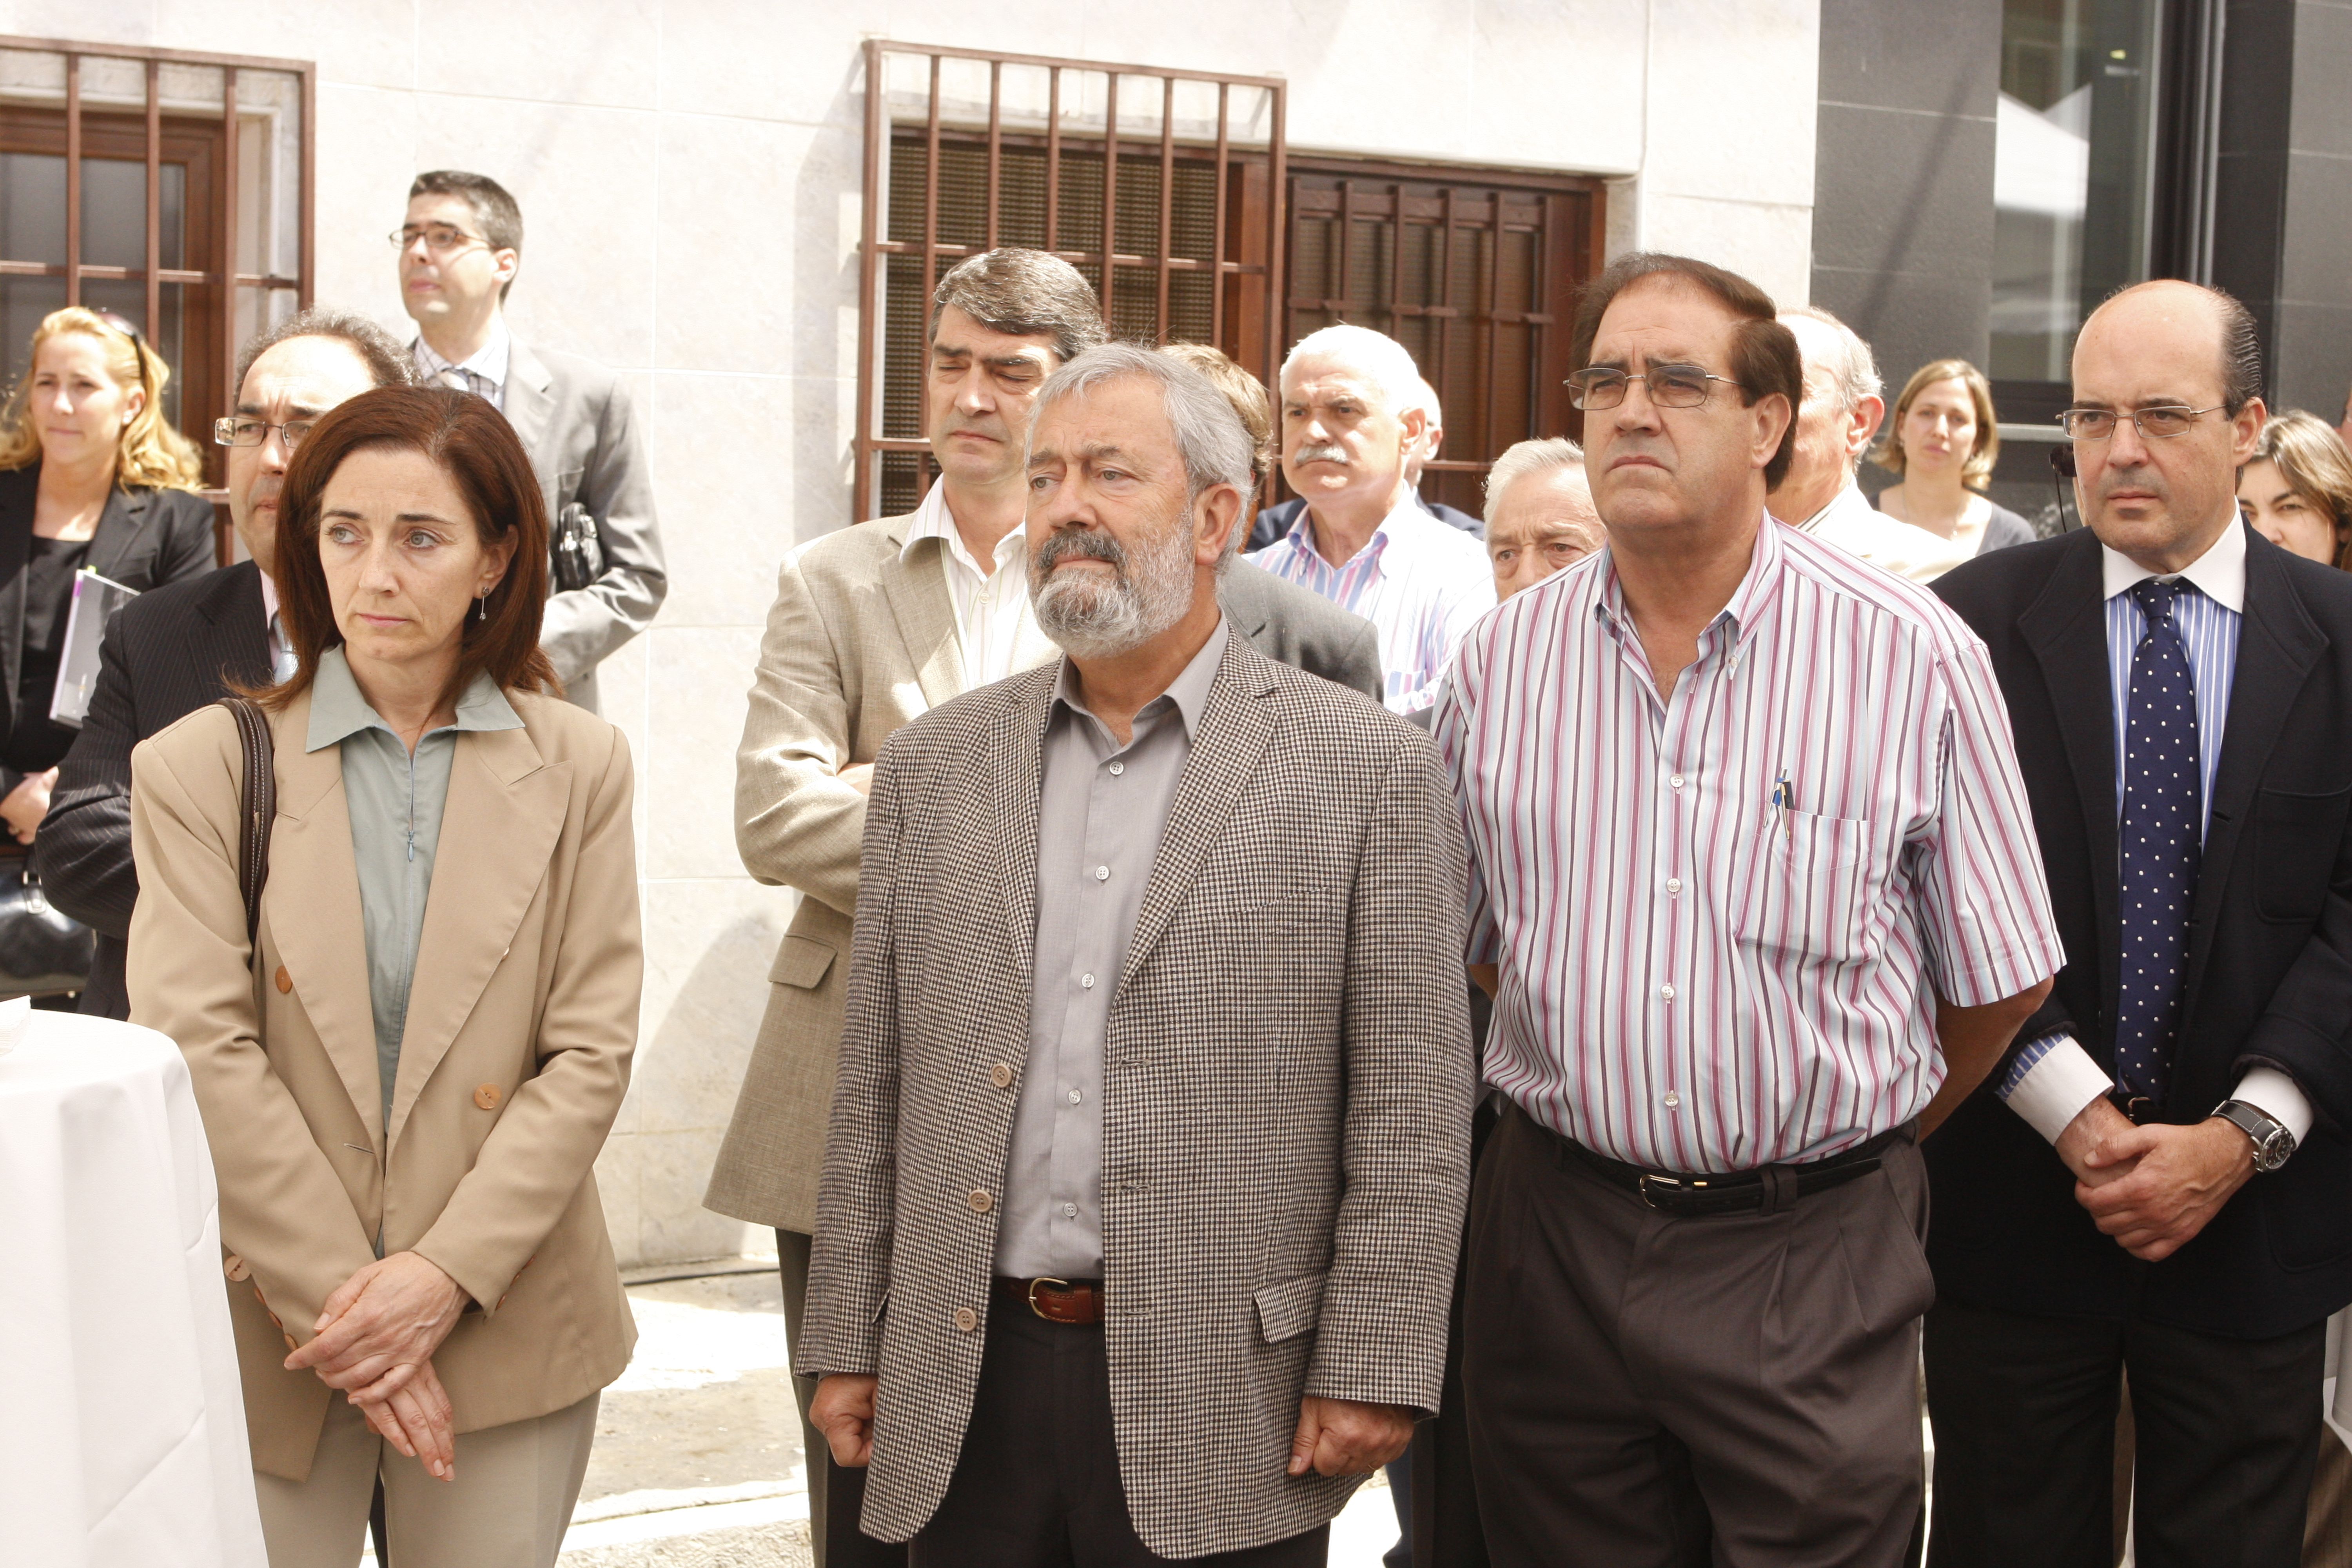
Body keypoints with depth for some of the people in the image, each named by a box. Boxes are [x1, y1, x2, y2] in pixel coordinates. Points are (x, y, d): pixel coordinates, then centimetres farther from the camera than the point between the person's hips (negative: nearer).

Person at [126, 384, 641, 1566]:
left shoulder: (576, 768, 3)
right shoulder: (202, 768, 0)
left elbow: (590, 1055, -2)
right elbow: (199, 1056, -8)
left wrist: (445, 1273, -12)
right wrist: (341, 1297, -13)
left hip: (504, 1327, 1)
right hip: (266, 1333, -1)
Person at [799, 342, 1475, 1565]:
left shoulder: (1367, 766, -3)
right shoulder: (934, 765, 9)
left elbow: (1410, 1109, -6)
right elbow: (874, 1088, 10)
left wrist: (1372, 1371, -10)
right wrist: (846, 1344, 8)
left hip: (1223, 1412, -3)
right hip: (963, 1393, 4)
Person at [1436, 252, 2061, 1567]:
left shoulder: (1914, 656, -7)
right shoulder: (1505, 657, 3)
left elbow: (2003, 976, 1)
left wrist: (1868, 1135, 10)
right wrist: (1595, 1094, 12)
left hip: (1810, 1257, -3)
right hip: (1557, 1237, 3)